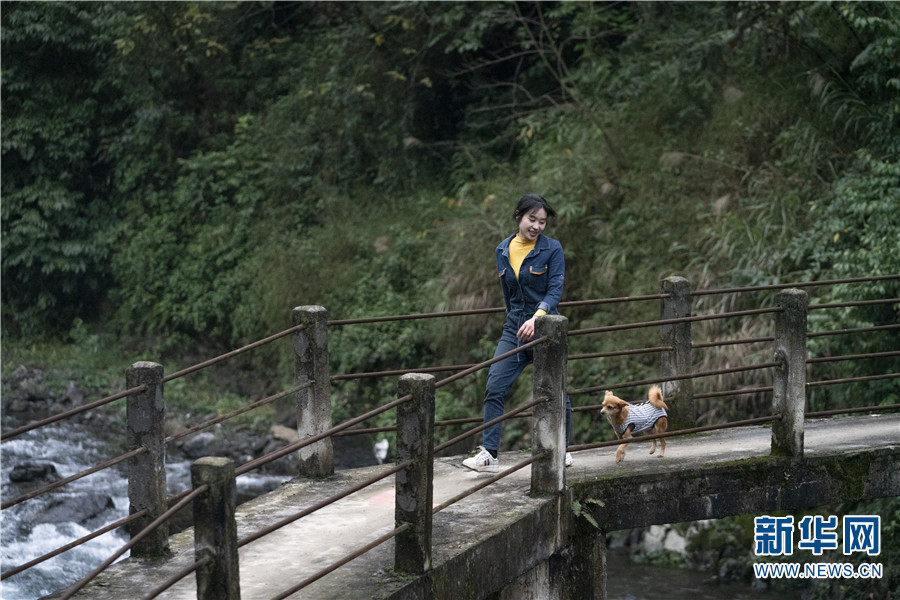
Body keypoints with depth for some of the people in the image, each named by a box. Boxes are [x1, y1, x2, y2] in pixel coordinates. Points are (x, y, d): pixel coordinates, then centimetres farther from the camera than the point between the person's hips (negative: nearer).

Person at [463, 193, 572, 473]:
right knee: (494, 388, -8)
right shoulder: (503, 251, 8)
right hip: (514, 329, 4)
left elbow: (555, 289, -14)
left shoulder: (552, 249, -6)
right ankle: (489, 454, -9)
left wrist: (537, 317, -30)